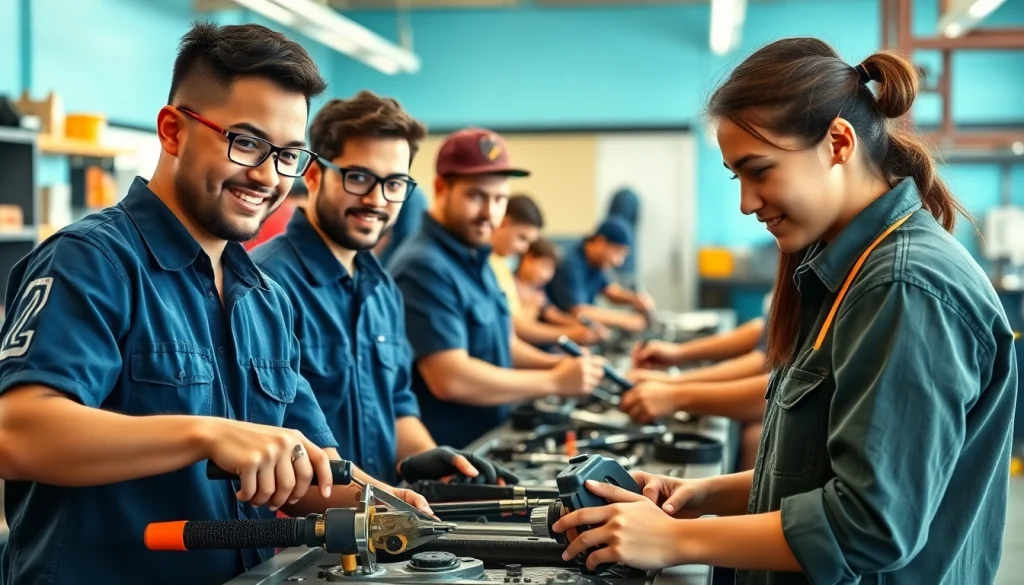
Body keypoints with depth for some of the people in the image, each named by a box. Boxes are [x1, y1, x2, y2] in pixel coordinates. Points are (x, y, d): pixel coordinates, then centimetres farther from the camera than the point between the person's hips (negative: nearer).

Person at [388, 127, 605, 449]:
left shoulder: (474, 258, 11)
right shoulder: (424, 267, -16)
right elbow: (450, 379, -23)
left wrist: (556, 363, 6)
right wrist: (555, 382, -13)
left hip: (487, 444, 9)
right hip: (442, 456, -8)